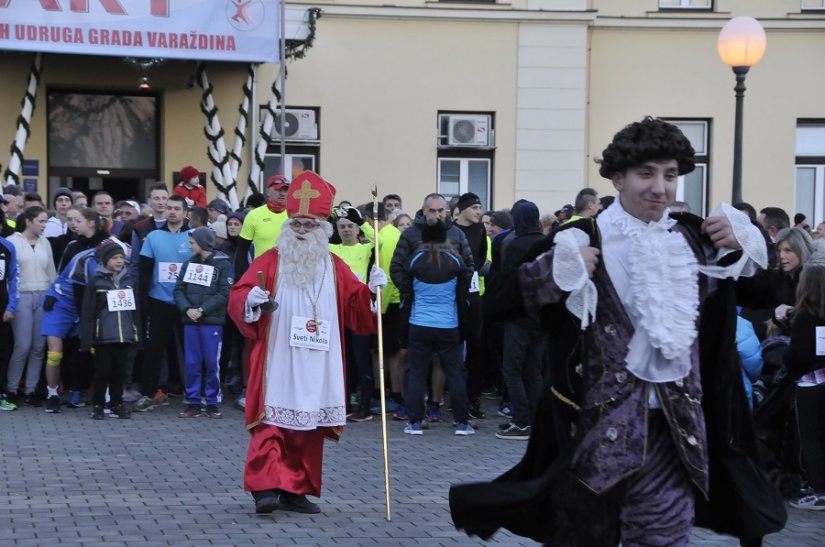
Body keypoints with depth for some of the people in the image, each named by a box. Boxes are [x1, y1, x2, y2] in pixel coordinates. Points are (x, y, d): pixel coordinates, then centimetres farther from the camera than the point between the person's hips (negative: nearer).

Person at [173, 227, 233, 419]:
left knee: (212, 363, -1)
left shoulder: (222, 264, -2)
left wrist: (202, 310, -15)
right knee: (191, 363, 4)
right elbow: (179, 290, 7)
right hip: (190, 322, 4)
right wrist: (187, 309, -11)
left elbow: (224, 294, -9)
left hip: (212, 322, -4)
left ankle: (212, 403, 9)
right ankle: (193, 403, 10)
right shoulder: (189, 263, 11)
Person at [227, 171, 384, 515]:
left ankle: (295, 491, 16)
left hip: (316, 368, 4)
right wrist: (250, 300, -28)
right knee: (272, 423, -11)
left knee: (309, 429, 7)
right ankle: (265, 487, -12)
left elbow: (356, 310, 9)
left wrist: (372, 291, -9)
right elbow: (237, 299, -7)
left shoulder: (335, 268, 9)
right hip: (277, 365, -4)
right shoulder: (270, 261, -1)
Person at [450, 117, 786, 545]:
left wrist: (746, 246, 0)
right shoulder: (583, 241, -6)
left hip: (674, 431, 3)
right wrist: (557, 269, -23)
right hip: (595, 427, -3)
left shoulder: (694, 238, 6)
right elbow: (500, 300, -9)